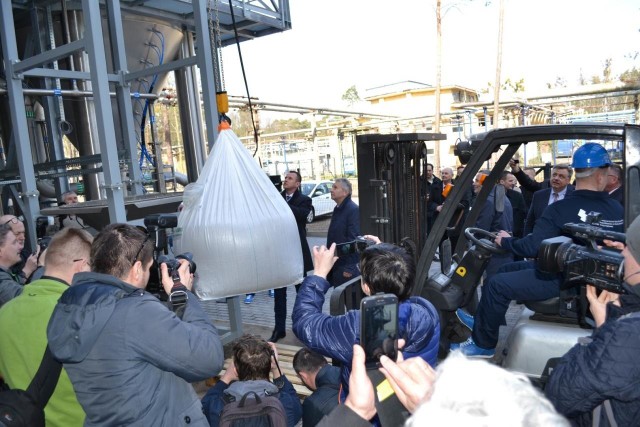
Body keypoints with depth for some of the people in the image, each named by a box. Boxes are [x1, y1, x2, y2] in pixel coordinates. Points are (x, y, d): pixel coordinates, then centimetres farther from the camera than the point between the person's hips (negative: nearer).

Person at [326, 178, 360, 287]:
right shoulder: (338, 209, 13)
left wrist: (350, 268, -20)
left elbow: (354, 239, -19)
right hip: (335, 264, 8)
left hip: (346, 266, -8)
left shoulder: (353, 210, -15)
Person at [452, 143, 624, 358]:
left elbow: (532, 248, -23)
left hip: (562, 281, -8)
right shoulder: (617, 210, -2)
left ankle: (482, 344, 4)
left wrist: (505, 241, -5)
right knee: (506, 270, 18)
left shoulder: (561, 209, -23)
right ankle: (483, 321, 28)